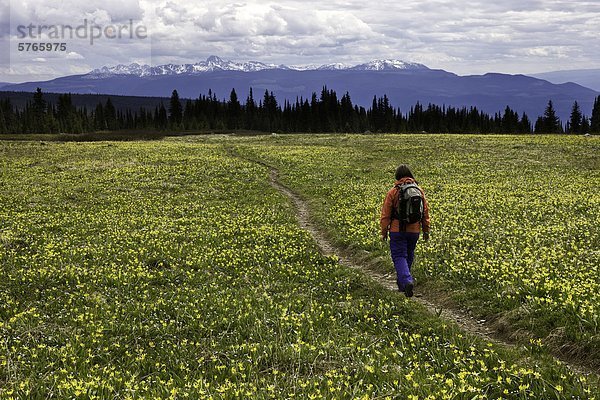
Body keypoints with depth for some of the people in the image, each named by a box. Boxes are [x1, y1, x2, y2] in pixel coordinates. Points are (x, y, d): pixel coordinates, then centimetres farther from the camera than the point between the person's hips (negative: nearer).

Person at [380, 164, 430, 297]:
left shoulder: (393, 192, -8)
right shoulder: (419, 191, 2)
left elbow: (386, 215, -6)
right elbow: (425, 213, 6)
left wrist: (384, 232, 4)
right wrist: (426, 230, 15)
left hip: (397, 230, -4)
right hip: (414, 230, 4)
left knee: (399, 256, -1)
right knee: (408, 255, 20)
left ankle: (407, 281, -22)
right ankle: (402, 282, 32)